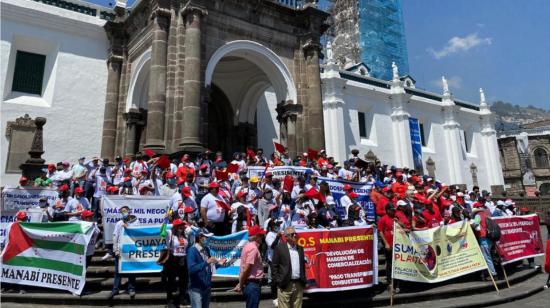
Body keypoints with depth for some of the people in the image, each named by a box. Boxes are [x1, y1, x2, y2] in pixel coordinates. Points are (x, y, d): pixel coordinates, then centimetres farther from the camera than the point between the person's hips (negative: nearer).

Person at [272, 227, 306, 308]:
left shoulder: (300, 248, 13)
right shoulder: (279, 248, -4)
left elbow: (303, 265, 16)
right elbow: (275, 266, -5)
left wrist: (304, 281, 9)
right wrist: (278, 281, -11)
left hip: (299, 285, 5)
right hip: (285, 285, -5)